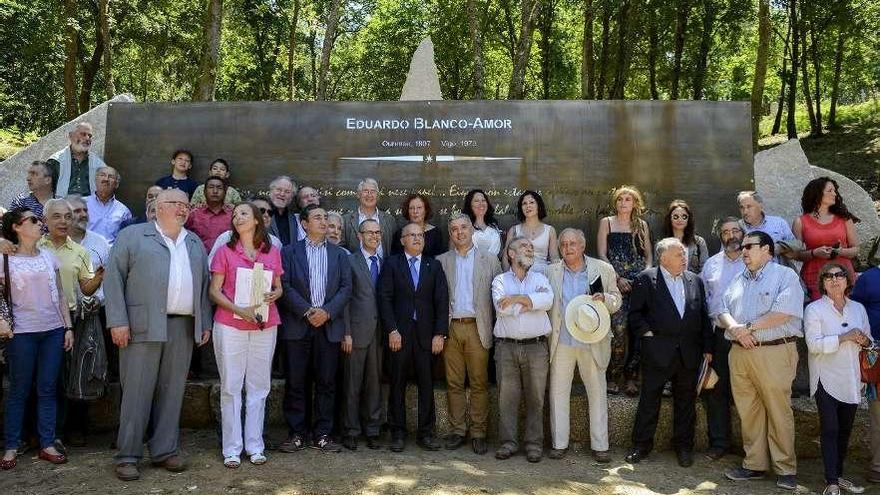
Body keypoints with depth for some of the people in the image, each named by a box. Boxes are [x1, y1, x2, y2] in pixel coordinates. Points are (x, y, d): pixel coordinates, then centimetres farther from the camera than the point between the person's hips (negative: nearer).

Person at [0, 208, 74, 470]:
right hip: (22, 332, -3)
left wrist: (68, 327, 8)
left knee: (48, 389, 6)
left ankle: (47, 444, 13)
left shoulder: (49, 257, 9)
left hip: (53, 330, 4)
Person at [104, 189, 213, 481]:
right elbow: (113, 278, -2)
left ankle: (165, 451, 18)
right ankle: (127, 456, 8)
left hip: (184, 327, 4)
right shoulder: (132, 236, 3)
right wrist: (118, 321, -10)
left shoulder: (195, 243, 19)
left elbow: (204, 284, 18)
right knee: (137, 390, -1)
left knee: (172, 391, 8)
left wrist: (205, 323, 11)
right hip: (144, 325, -4)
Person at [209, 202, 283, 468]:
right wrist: (239, 310, -15)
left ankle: (255, 445, 15)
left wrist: (274, 294, -8)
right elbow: (214, 291, -1)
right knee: (231, 387, 2)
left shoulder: (273, 252, 8)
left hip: (265, 326, 2)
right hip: (230, 325, -2)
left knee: (259, 386, 6)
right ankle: (232, 448, 10)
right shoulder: (225, 251, 2)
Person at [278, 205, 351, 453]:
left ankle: (322, 434, 12)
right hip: (297, 325, -2)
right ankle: (297, 433, 11)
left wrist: (327, 312, -9)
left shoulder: (339, 254, 13)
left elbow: (346, 287, 5)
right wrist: (306, 311, -13)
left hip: (329, 325, 2)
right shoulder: (289, 252, 7)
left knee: (326, 382, 4)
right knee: (295, 382, 2)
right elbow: (285, 286, -3)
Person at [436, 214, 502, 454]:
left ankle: (478, 432, 10)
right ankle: (457, 430, 16)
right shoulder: (441, 261, 10)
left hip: (477, 328, -1)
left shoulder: (490, 260, 7)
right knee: (454, 383, 6)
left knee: (479, 384, 2)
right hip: (451, 328, 1)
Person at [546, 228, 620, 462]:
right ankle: (559, 443, 17)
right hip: (561, 343, 1)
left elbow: (616, 300, 7)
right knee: (558, 392, 6)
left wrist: (604, 299, -15)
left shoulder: (603, 269, 2)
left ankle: (600, 445, 15)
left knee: (597, 392, 5)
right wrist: (546, 336, -2)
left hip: (593, 342, -1)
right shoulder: (551, 272, 5)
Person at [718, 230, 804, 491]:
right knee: (748, 411, 8)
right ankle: (754, 464, 17)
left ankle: (786, 469, 8)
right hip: (740, 353, 6)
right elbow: (723, 311, 14)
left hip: (774, 352, -6)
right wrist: (733, 327, -8)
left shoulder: (785, 275, -1)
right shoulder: (738, 281, 20)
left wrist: (748, 327, -10)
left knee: (778, 411, -2)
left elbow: (783, 313, -14)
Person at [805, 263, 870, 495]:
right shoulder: (814, 309, -4)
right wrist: (843, 338, -22)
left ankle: (838, 475, 24)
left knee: (845, 429, 11)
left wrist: (864, 341, -5)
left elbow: (869, 340, 18)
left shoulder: (858, 308, 12)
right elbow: (813, 344, -14)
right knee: (830, 429, -6)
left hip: (851, 380, 5)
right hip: (827, 378, -5)